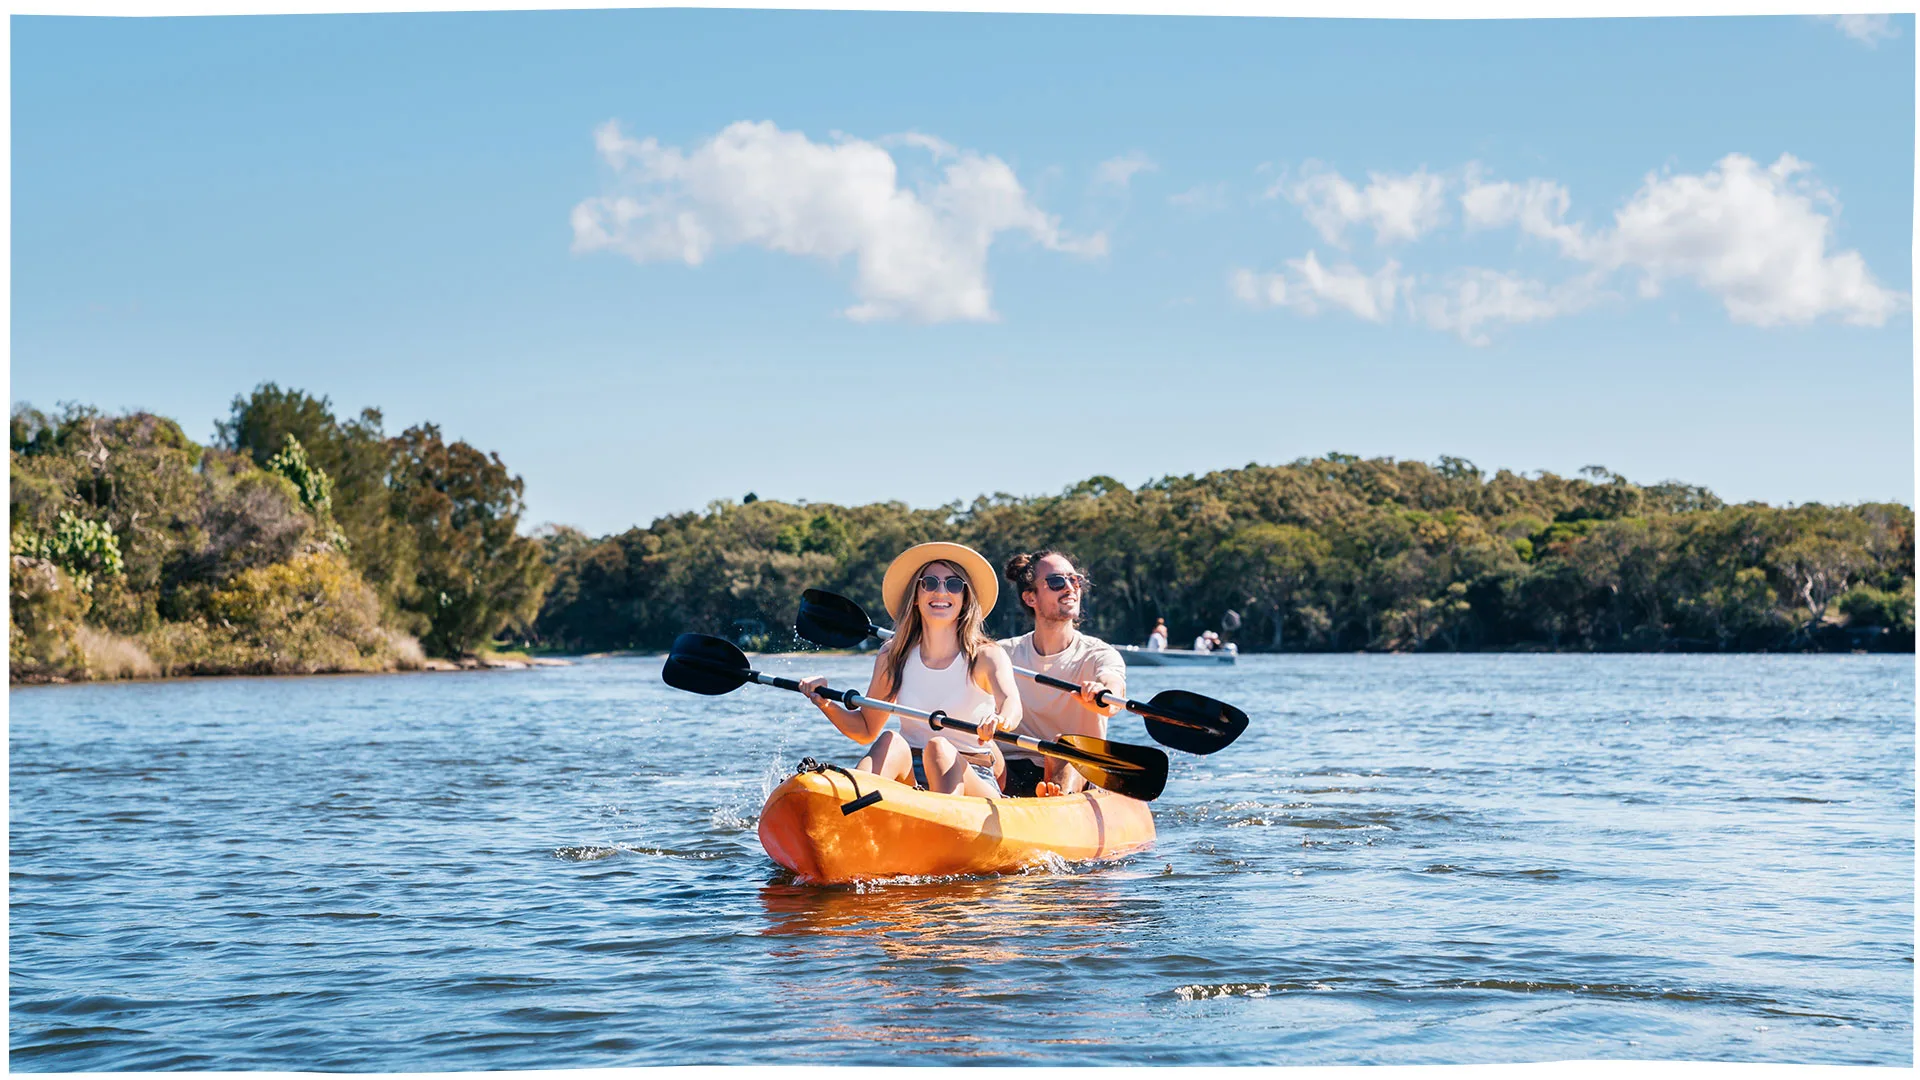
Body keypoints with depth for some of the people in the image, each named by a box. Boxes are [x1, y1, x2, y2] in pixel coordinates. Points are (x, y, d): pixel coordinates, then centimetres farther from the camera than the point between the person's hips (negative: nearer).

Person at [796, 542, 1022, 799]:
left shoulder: (986, 655, -3)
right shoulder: (893, 655, 7)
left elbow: (1011, 704, -24)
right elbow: (866, 729, 14)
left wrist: (999, 720, -48)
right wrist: (826, 703, -6)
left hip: (973, 784, -2)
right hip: (908, 781, 2)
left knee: (939, 748, -31)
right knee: (891, 741, -27)